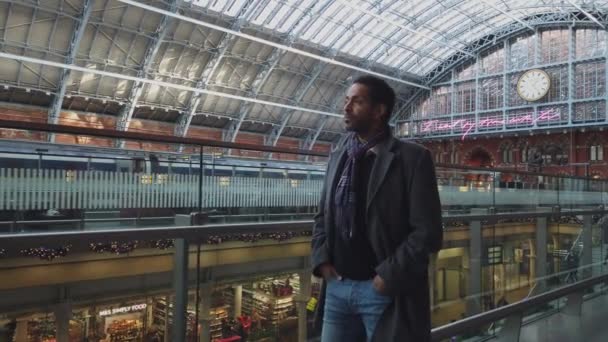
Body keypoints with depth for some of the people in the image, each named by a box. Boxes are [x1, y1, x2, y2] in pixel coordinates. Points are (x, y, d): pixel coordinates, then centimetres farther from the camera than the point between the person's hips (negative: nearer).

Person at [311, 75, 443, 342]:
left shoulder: (412, 158, -7)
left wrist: (388, 276, -13)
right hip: (336, 287, 5)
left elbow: (427, 231, -10)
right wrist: (321, 259, 1)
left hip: (384, 290, -4)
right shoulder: (338, 157, 10)